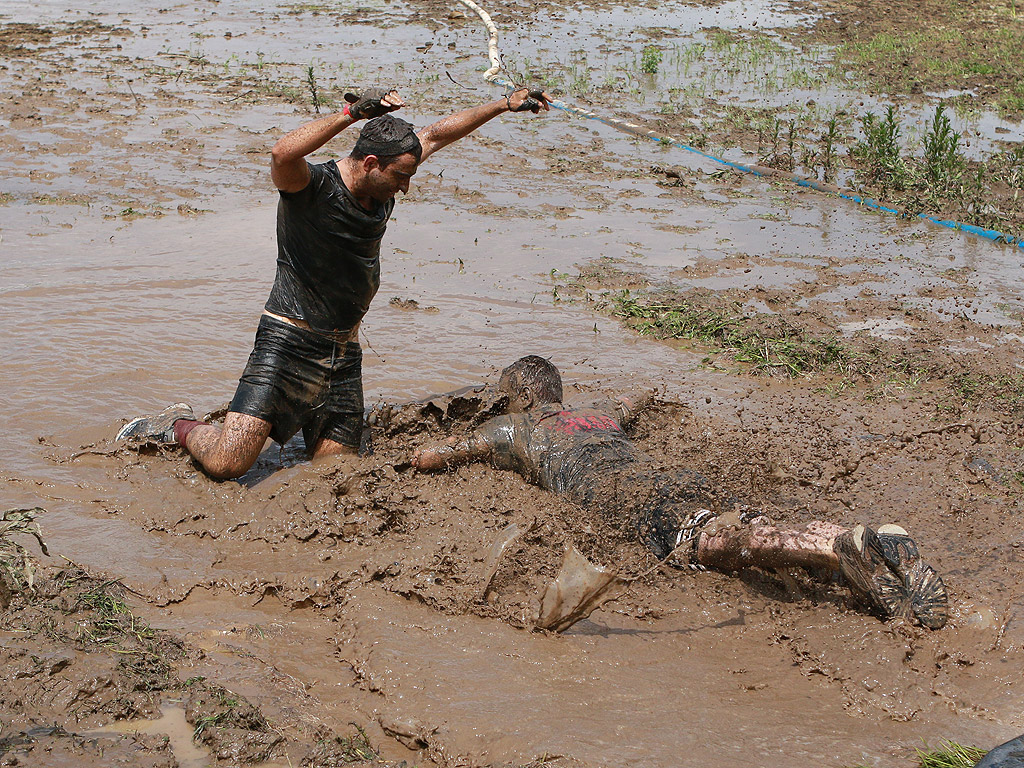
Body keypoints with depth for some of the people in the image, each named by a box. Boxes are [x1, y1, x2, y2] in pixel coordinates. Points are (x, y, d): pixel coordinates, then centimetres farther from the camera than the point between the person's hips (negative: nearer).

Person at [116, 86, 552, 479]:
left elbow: (438, 134, 19)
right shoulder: (312, 186, -14)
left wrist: (505, 104, 22)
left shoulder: (382, 188, 7)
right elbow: (283, 154, -38)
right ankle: (181, 427, 16)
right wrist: (352, 113, -40)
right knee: (226, 464, -16)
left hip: (344, 355, 7)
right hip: (289, 344, -7)